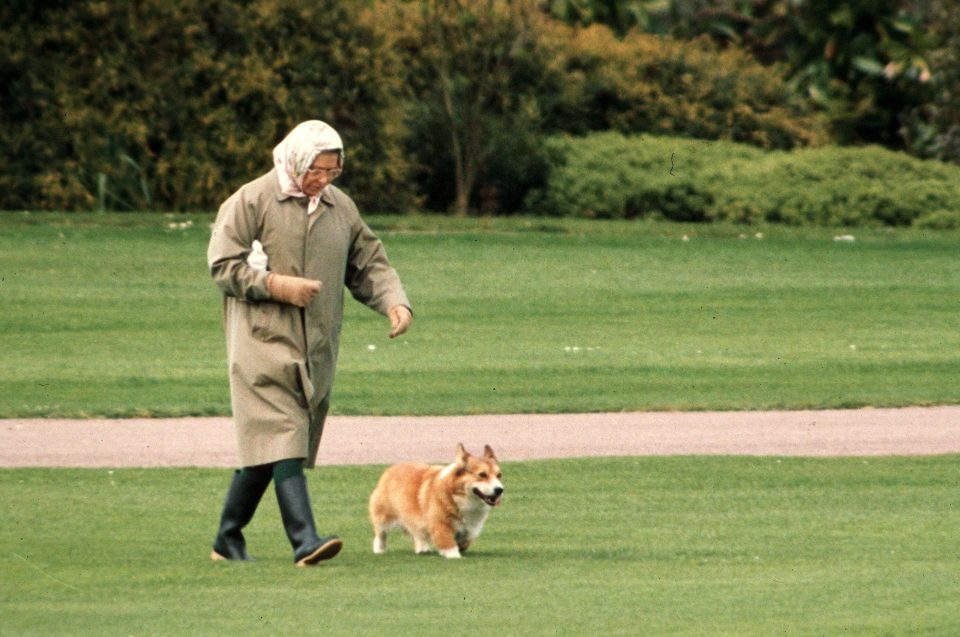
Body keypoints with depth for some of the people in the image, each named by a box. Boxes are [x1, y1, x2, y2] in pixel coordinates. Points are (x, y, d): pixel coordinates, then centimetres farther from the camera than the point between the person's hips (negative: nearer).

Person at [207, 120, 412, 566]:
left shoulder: (340, 207, 13)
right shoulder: (251, 202, -4)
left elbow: (369, 264, 17)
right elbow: (222, 265, -6)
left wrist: (394, 302, -1)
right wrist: (276, 285, -16)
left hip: (317, 347, 6)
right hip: (264, 341, -6)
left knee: (264, 448, 9)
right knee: (282, 440, -16)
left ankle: (228, 538, 21)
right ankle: (305, 539, -25)